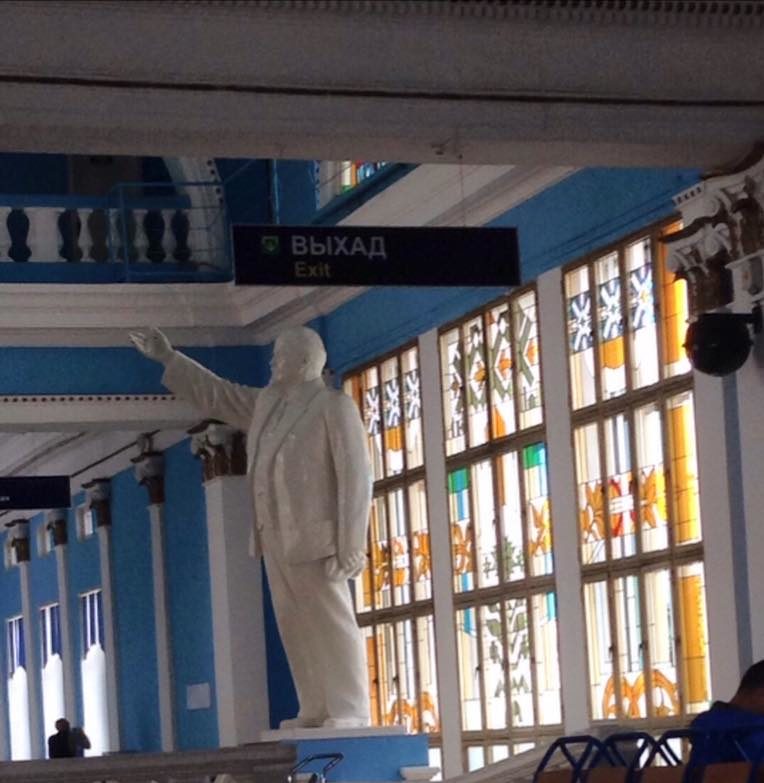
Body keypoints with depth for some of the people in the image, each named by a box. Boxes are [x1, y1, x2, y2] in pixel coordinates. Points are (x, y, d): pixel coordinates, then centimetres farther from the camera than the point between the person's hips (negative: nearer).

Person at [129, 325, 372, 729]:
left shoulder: (335, 407, -8)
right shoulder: (267, 403, 15)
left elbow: (356, 477, -13)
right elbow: (215, 394, 28)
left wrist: (351, 547, -17)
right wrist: (168, 357, 24)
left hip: (315, 539, -8)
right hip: (277, 540, 8)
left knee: (332, 625, -7)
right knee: (296, 627, 6)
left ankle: (350, 714, -8)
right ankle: (317, 712, 9)